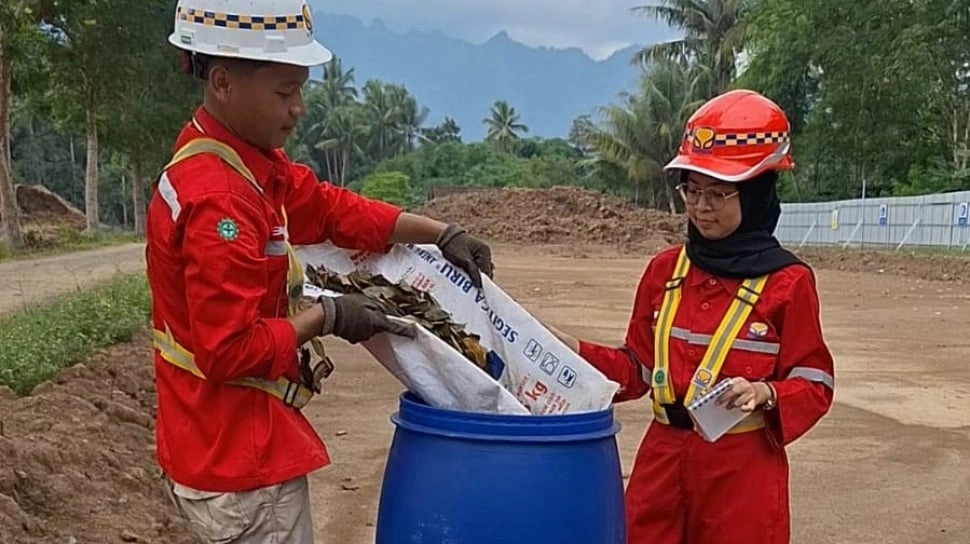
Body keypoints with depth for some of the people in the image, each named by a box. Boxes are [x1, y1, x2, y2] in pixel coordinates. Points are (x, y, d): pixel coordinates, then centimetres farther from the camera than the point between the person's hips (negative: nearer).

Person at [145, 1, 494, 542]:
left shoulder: (251, 164, 5)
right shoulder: (219, 200, -26)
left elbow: (332, 207, 14)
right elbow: (230, 350, -27)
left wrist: (441, 233, 6)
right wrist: (328, 317, -16)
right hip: (239, 456, -10)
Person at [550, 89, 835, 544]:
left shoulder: (789, 282, -9)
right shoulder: (664, 269, 4)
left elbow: (814, 384, -5)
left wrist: (765, 394, -24)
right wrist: (577, 352, -4)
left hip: (743, 469, -4)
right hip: (662, 460, 4)